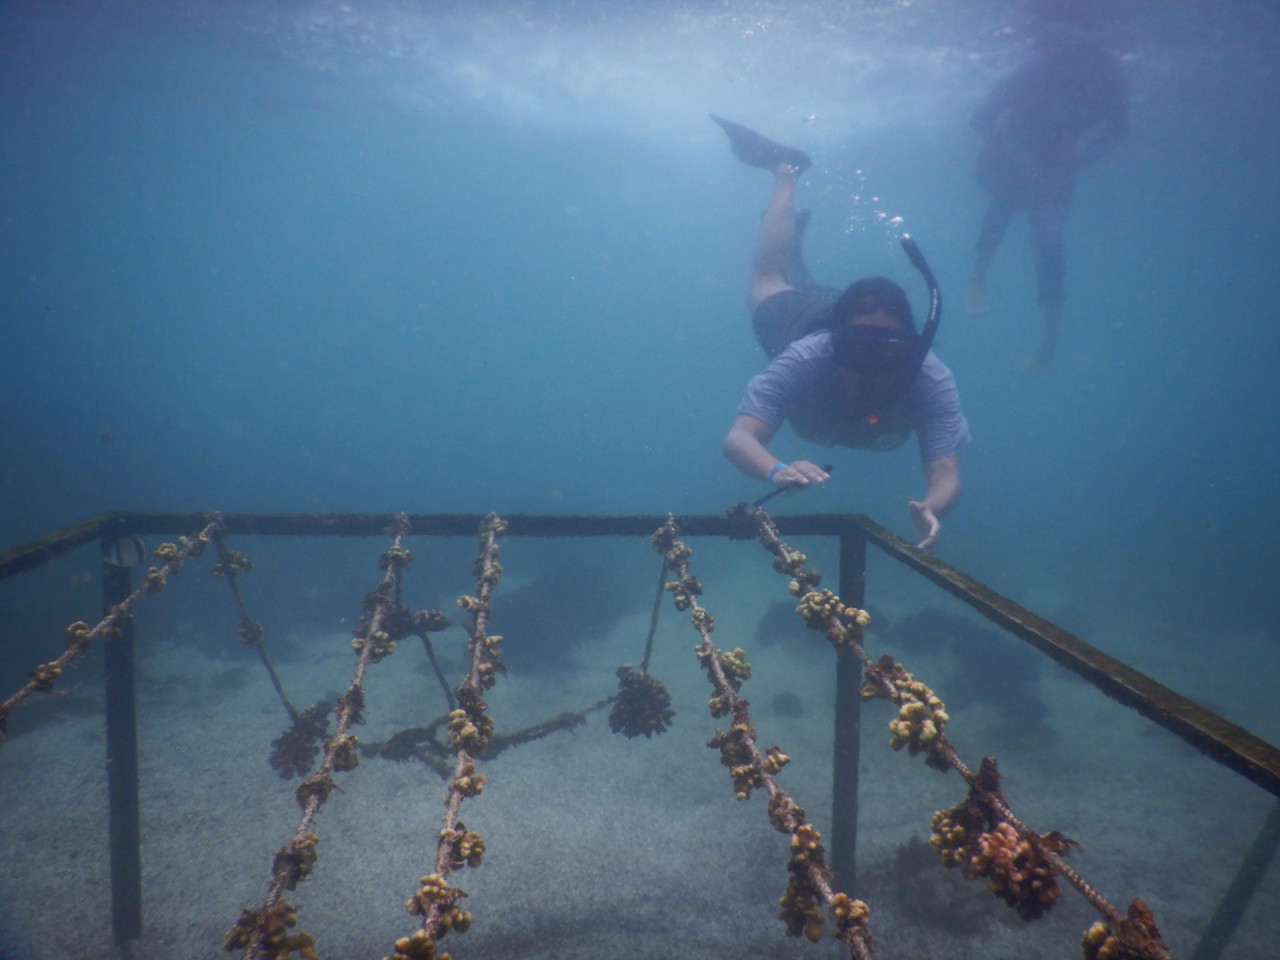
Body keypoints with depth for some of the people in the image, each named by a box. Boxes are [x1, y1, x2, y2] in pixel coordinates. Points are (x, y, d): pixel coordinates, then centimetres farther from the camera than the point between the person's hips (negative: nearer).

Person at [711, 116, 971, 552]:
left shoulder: (931, 379, -46)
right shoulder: (804, 359, -51)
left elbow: (946, 475, -52)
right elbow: (737, 438, -59)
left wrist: (932, 509, -77)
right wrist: (778, 471, -81)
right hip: (801, 318, -1)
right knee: (771, 275, 30)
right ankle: (787, 169, 47)